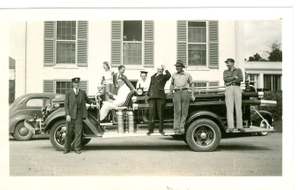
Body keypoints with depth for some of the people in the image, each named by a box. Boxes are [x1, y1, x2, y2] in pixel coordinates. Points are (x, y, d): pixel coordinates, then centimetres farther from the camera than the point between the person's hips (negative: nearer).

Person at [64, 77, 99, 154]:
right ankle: (67, 149, 16)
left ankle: (77, 148, 7)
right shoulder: (68, 93, 3)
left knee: (78, 132, -2)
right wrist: (67, 115, -10)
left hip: (79, 115, 1)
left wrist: (95, 103, 7)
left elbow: (88, 100, 23)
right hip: (71, 115, -1)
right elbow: (66, 105, 0)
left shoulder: (82, 93, 9)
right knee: (68, 133, 4)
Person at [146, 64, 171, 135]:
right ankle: (150, 130, 1)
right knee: (151, 113, -2)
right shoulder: (153, 77, 22)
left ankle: (161, 130, 7)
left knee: (161, 114, -1)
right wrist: (148, 95, 18)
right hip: (152, 97, 3)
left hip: (160, 96, -3)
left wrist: (165, 69, -4)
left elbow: (169, 75, -15)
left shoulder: (164, 77, 8)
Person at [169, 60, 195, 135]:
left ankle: (182, 128, 0)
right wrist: (171, 92, 14)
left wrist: (192, 95, 8)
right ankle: (176, 129, -8)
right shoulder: (174, 75, 17)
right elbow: (172, 84, 28)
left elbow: (192, 84, 16)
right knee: (177, 111, -9)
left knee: (184, 112, -4)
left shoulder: (187, 75, 13)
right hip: (177, 93, 0)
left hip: (185, 92, 0)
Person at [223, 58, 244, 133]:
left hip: (237, 88, 0)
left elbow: (241, 79, -4)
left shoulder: (238, 70, 13)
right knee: (229, 108, -8)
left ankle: (240, 126, -1)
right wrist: (234, 77, -6)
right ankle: (230, 127, -11)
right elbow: (225, 79, -2)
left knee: (238, 108, -3)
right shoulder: (225, 72, 18)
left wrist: (230, 81, -9)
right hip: (228, 89, 1)